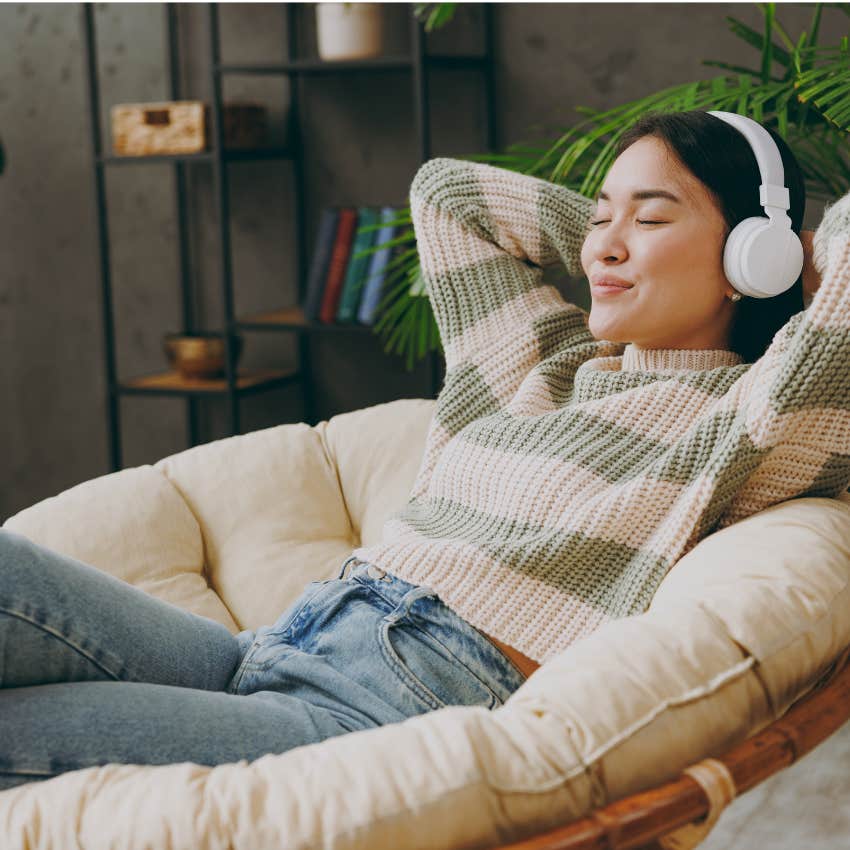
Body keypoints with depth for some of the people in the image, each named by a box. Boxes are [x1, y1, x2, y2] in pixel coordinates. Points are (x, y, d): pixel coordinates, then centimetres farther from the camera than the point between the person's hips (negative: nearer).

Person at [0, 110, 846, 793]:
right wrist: (610, 235, 28)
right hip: (267, 649, 8)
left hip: (411, 707, -7)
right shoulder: (555, 356, 23)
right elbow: (445, 189, 33)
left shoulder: (742, 414, 2)